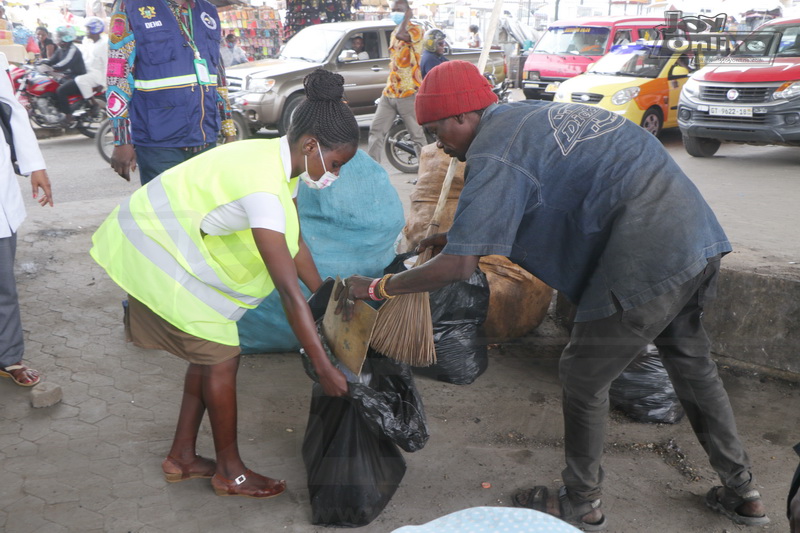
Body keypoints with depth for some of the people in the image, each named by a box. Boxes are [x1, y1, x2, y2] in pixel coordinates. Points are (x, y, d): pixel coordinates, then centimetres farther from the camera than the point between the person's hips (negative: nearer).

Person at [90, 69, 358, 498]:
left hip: (169, 243, 10)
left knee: (210, 351, 13)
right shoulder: (264, 187, -32)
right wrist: (323, 368, -30)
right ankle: (230, 472, 15)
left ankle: (181, 457, 27)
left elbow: (295, 243, 6)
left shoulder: (278, 159, -2)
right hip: (159, 257, -10)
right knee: (221, 358, -3)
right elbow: (288, 289, -34)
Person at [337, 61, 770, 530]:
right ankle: (743, 494, 38)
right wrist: (455, 237, 31)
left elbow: (459, 266, -14)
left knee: (584, 378, 8)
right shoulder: (531, 116, 18)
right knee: (692, 363, 24)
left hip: (647, 259, -10)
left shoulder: (494, 154, -11)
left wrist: (377, 288, -2)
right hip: (699, 234, 10)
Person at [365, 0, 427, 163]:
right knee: (376, 131, 2)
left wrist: (407, 16, -13)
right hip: (389, 93, 8)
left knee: (418, 136, -2)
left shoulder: (416, 29, -7)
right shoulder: (394, 32, 19)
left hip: (409, 94, -7)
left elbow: (401, 35, -30)